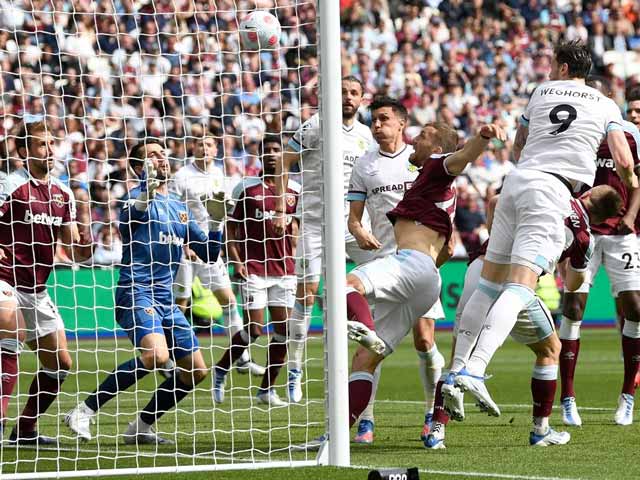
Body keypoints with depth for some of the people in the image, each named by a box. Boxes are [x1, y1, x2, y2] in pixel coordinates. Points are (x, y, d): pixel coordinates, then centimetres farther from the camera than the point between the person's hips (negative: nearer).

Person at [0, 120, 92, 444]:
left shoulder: (62, 193, 10)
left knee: (60, 363, 8)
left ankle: (26, 428, 23)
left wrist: (87, 244, -8)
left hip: (37, 289, 7)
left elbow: (75, 251, 13)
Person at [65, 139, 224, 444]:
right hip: (137, 293, -8)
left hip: (166, 301, 8)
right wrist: (147, 194, -42)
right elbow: (126, 219, -25)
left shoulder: (179, 208, 19)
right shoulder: (139, 194, -2)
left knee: (195, 371, 4)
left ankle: (141, 427, 17)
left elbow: (209, 255, 23)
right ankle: (84, 412, -21)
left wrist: (216, 220, 7)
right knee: (156, 355, -30)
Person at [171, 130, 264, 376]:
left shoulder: (218, 174, 8)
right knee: (179, 304, -2)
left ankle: (242, 359, 8)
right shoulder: (182, 177, -11)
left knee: (228, 300, 3)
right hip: (185, 248, -6)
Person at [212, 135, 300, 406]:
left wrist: (294, 260, 12)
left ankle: (267, 389, 10)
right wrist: (236, 261, -7)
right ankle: (220, 371, 15)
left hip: (283, 269, 4)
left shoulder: (294, 190, 9)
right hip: (253, 268, -4)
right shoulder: (246, 188, 0)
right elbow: (231, 226, 3)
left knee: (283, 329, 0)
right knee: (254, 329, -8)